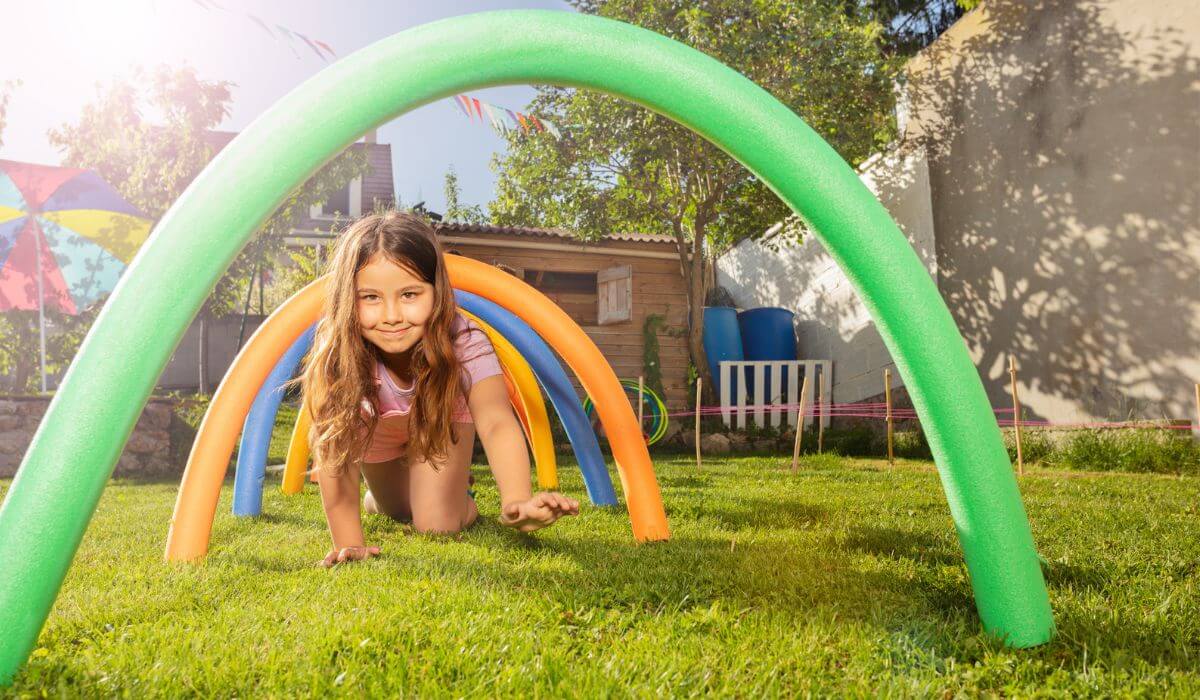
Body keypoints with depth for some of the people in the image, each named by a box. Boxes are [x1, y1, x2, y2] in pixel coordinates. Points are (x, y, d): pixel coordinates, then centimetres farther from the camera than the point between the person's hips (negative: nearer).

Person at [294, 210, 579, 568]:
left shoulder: (463, 342, -41)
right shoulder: (337, 356, -38)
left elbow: (496, 423, -55)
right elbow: (336, 451, -35)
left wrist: (516, 500, -73)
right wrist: (347, 544, -41)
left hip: (442, 421, -1)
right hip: (375, 429, 1)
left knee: (438, 524, -10)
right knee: (399, 514, 16)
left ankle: (460, 491, 24)